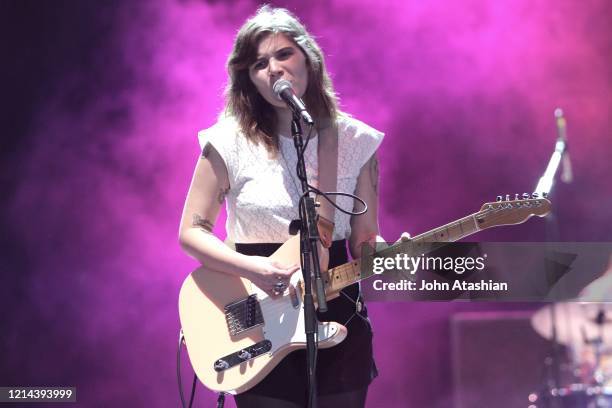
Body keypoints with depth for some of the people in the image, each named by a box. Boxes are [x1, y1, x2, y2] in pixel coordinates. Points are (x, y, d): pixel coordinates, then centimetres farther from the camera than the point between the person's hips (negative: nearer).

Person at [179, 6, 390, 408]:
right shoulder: (230, 141, -7)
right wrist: (255, 268, -20)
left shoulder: (354, 141, 1)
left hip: (338, 318, 3)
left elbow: (364, 240, 3)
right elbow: (192, 231, -4)